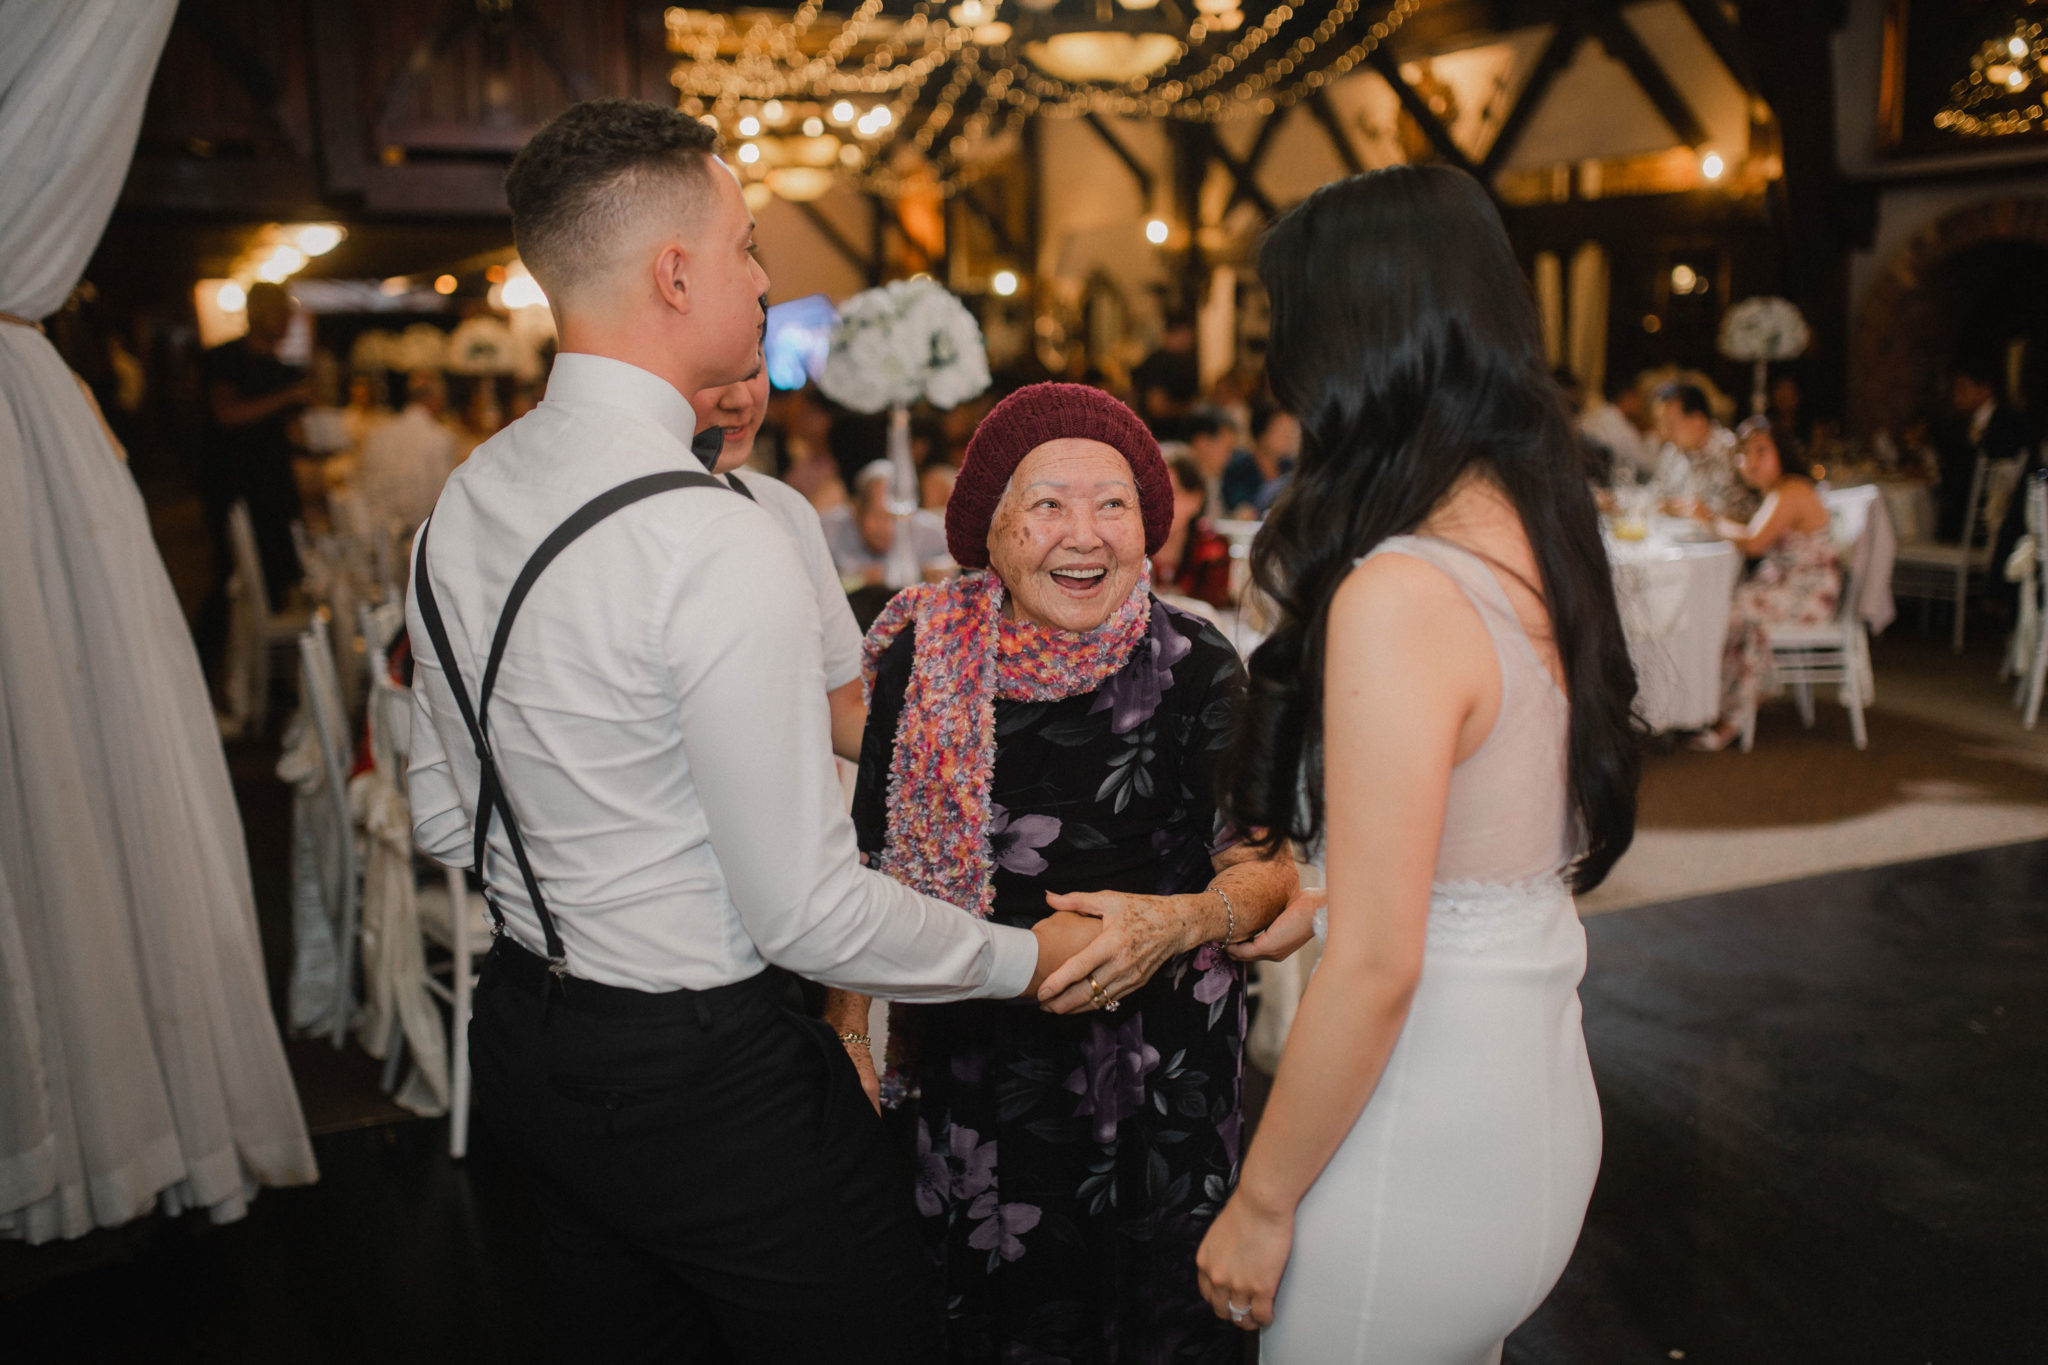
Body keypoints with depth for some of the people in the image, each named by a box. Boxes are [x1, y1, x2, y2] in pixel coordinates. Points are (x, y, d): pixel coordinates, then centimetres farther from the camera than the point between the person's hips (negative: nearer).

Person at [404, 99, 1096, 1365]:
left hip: (528, 1034, 9)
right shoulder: (718, 543, -25)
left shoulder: (462, 503, 2)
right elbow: (811, 915, -21)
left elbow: (447, 818, 11)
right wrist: (1028, 955, -8)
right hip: (702, 1074, -8)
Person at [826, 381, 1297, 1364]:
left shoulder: (1195, 669, -11)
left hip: (1159, 1075, -1)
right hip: (968, 1068, 2)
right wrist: (845, 1027, 2)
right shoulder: (922, 654, -5)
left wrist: (1181, 922, -25)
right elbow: (872, 860, 4)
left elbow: (1265, 869, -5)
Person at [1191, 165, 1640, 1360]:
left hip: (1429, 1146, -8)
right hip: (1539, 1096, 8)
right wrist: (1305, 910, 17)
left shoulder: (1403, 594, -24)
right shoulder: (1536, 534, 1)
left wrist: (1261, 1205, -12)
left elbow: (1376, 968, -23)